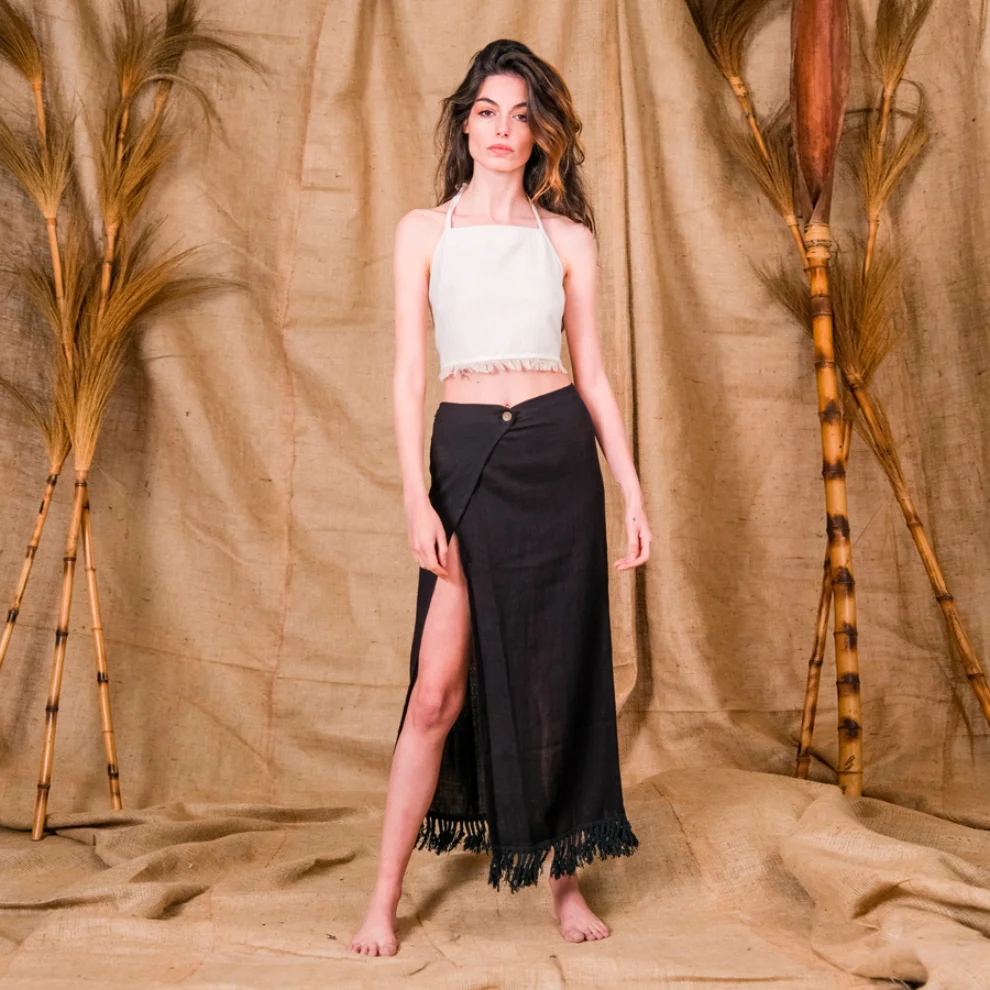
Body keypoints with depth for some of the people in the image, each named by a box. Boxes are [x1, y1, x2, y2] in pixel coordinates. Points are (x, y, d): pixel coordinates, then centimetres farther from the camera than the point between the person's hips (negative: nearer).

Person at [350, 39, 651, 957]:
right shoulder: (424, 230, 7)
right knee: (440, 686, -3)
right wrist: (415, 496, -9)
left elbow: (592, 371, 10)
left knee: (559, 671, 7)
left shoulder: (567, 238, 10)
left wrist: (633, 492, 5)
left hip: (559, 454, 2)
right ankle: (384, 896, 12)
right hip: (467, 453, -1)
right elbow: (409, 371, 0)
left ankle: (565, 874, 24)